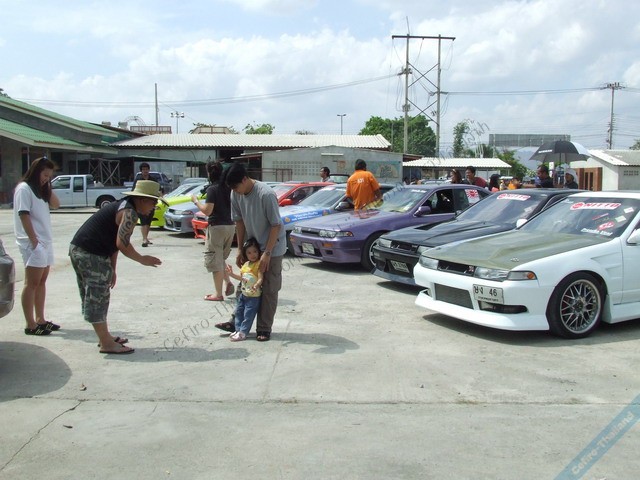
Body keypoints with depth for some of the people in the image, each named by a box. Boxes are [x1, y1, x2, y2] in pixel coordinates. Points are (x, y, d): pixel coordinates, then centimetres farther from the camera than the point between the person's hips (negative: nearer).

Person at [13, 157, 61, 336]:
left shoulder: (41, 189, 17)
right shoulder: (24, 189, -9)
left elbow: (55, 204, 13)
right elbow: (24, 215, -15)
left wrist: (48, 187, 5)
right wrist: (33, 240, -19)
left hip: (46, 242, 9)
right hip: (33, 243, -9)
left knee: (41, 282, 11)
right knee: (32, 283, -7)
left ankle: (40, 320, 16)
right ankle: (31, 325, -5)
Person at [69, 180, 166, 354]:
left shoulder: (123, 206, 18)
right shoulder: (129, 213, -13)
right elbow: (122, 244, -20)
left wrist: (111, 270, 21)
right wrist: (142, 259, -6)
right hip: (91, 255, -11)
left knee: (95, 297, 17)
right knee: (98, 298, -5)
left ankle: (104, 337, 28)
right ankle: (106, 344, 1)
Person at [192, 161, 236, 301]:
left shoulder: (212, 189, -14)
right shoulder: (228, 188, 7)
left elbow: (207, 211, -17)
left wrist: (196, 201, -3)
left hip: (217, 227, -7)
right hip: (230, 226, 7)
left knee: (214, 260, 2)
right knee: (221, 258, 23)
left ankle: (218, 294, 4)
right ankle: (228, 283, 7)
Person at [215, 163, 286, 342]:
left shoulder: (266, 194, -27)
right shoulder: (236, 194, -8)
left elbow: (276, 225, -22)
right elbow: (239, 221, 3)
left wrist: (267, 253, -21)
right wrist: (241, 249, 1)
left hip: (272, 249, -6)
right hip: (251, 247, 6)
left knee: (269, 290, 1)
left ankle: (264, 328, 9)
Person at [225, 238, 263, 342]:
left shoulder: (259, 264, -14)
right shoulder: (245, 264, 10)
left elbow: (261, 278, -24)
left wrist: (256, 285, -42)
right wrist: (232, 274, 14)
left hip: (254, 296, -8)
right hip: (244, 294, 8)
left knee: (248, 315, -4)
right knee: (239, 312, 13)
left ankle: (243, 332, 1)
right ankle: (238, 330, 23)